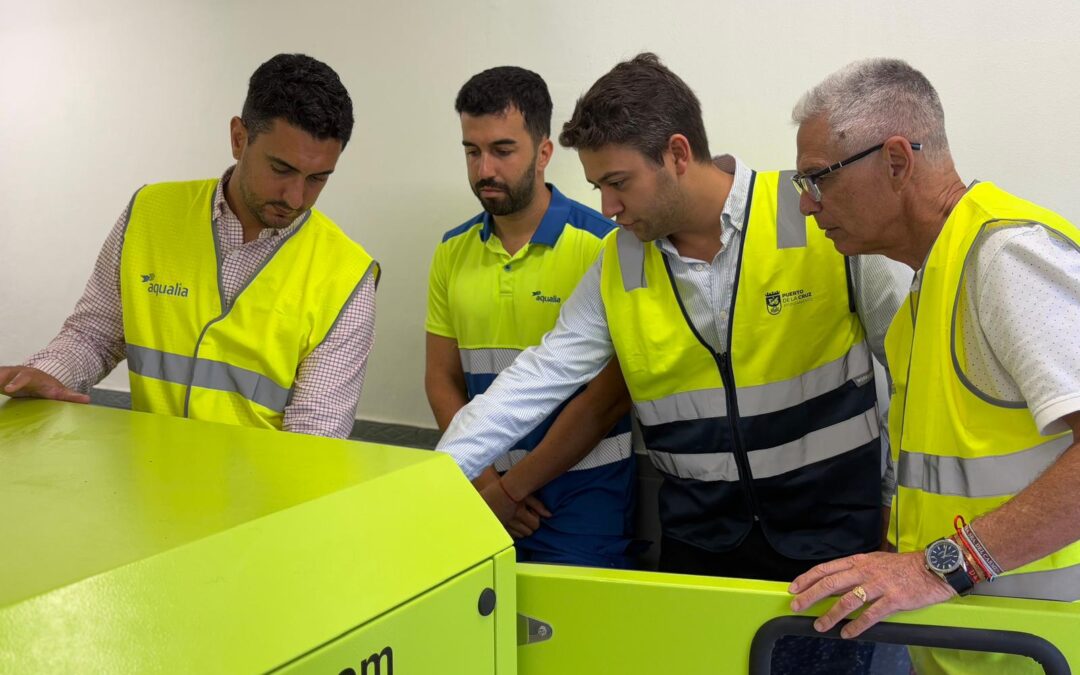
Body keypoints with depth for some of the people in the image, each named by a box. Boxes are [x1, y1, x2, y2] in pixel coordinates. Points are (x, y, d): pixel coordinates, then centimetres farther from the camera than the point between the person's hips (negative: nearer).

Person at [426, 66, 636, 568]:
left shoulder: (602, 247, -11)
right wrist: (484, 482, -5)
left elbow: (608, 395, -14)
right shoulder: (453, 251, 6)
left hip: (584, 488, -4)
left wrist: (512, 487, -10)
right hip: (484, 489, 4)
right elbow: (442, 379, 8)